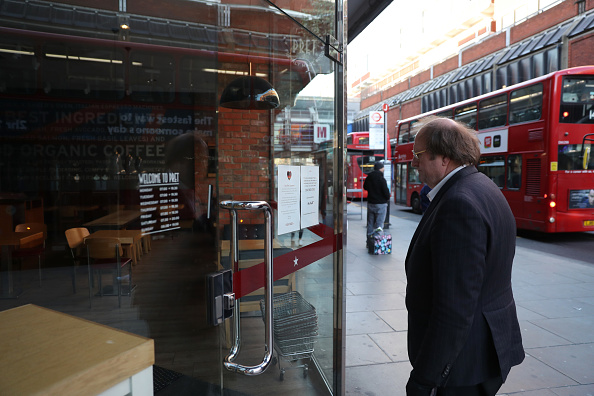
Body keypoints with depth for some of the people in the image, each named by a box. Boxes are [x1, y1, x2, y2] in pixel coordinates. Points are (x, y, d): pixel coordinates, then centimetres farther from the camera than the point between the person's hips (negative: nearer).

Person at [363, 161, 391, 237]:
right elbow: (386, 192, -15)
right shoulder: (382, 179, -17)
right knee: (379, 223, -2)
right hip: (380, 204, -6)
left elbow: (365, 187, 19)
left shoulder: (368, 178, 2)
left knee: (370, 223, 14)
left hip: (370, 203, 6)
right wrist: (387, 198, 5)